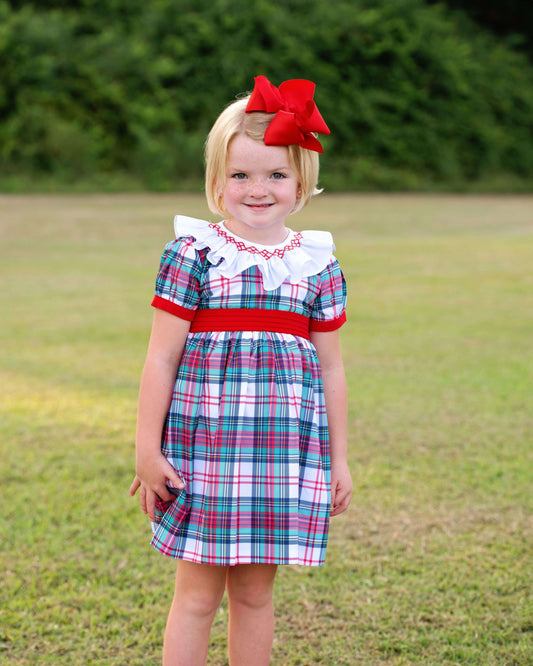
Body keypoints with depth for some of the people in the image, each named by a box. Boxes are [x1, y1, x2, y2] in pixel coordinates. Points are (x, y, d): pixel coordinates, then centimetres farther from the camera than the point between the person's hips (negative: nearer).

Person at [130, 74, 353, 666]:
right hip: (205, 445, -3)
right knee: (198, 593, 2)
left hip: (287, 450, 3)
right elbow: (161, 358, -3)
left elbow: (331, 370, 12)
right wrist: (148, 448, -5)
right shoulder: (193, 255, -3)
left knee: (255, 590, 11)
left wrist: (338, 459, 13)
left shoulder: (319, 267, 6)